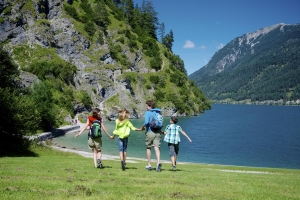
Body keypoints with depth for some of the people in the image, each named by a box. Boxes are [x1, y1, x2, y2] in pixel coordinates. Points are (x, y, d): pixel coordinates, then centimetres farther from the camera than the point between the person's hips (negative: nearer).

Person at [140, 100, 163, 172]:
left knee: (148, 148, 12)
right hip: (158, 132, 4)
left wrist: (143, 127, -3)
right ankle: (158, 162, -24)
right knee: (157, 148, -3)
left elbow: (146, 122, -20)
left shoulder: (148, 112, -7)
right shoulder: (158, 112, 11)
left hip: (150, 132, -4)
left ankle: (149, 165, 17)